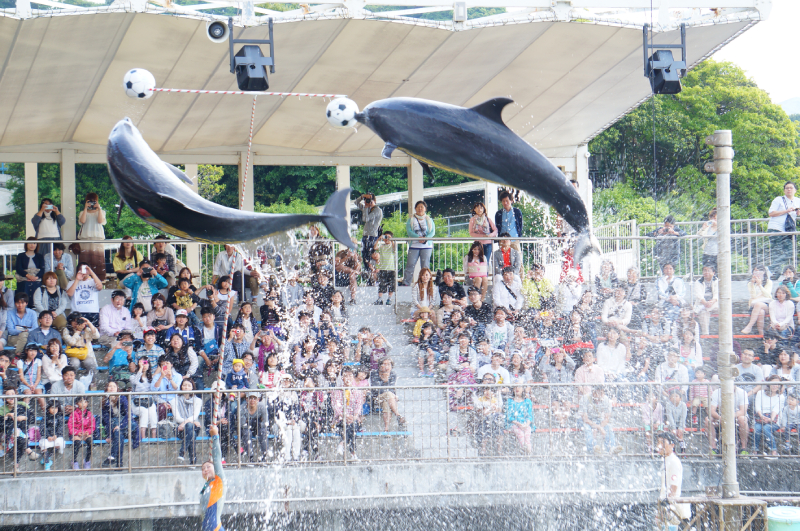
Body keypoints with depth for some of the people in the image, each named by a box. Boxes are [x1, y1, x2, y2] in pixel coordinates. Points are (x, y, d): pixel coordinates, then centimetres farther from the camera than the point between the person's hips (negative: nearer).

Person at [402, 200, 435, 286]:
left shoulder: (429, 220, 13)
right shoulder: (411, 219, 10)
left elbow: (433, 232, 3)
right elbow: (408, 231, -3)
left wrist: (425, 238, -17)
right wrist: (418, 237, -20)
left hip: (427, 246, 1)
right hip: (414, 246, -1)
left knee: (425, 266, -2)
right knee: (410, 264, -9)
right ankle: (405, 283, -9)